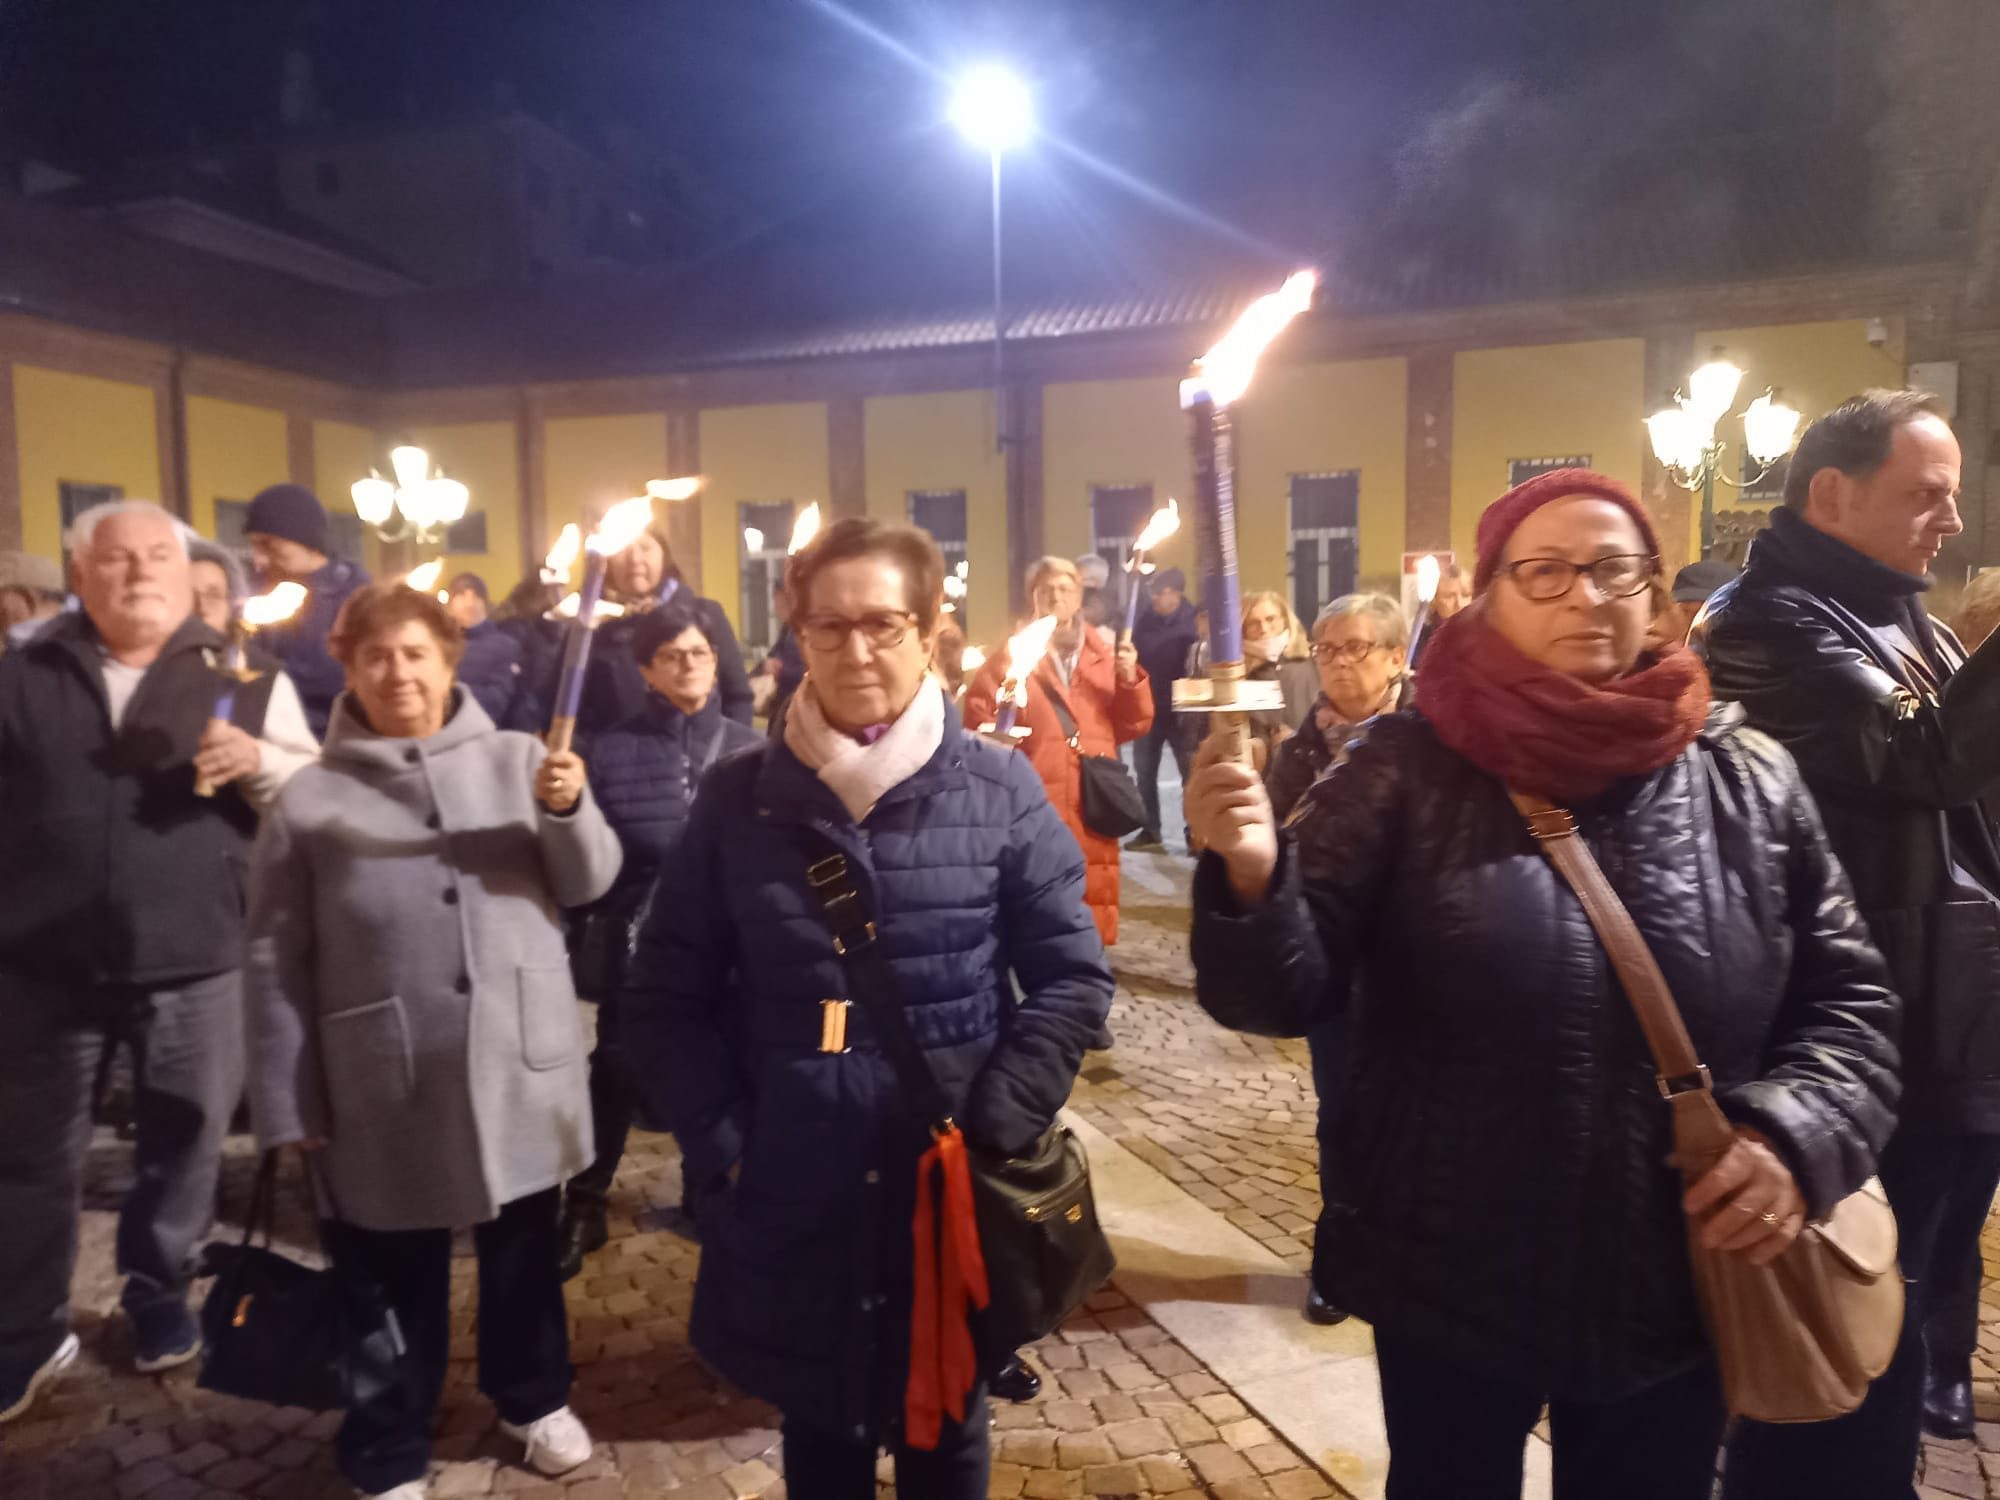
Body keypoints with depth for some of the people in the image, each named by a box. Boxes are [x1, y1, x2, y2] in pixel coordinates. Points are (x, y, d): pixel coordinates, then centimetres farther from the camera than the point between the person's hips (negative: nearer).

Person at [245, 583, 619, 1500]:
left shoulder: (516, 760, -1)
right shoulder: (310, 801, -3)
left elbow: (590, 883, -3)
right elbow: (277, 963, -1)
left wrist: (569, 812, -24)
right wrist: (286, 1103, -2)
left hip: (521, 1063, 2)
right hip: (387, 1086, -1)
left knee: (524, 1250, 20)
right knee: (392, 1280, 14)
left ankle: (533, 1397, 43)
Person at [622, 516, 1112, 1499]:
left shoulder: (999, 789, -5)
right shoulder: (739, 797, -2)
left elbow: (1073, 976, -1)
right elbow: (665, 996, 2)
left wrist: (996, 1129, -10)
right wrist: (724, 1145, -6)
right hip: (790, 1205, 1)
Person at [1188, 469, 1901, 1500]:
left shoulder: (1748, 782, -2)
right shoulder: (1410, 767, -11)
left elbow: (1848, 996, 5)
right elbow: (1292, 993, -14)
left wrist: (1795, 1139, -12)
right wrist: (1252, 878, -34)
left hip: (1678, 1293, 3)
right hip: (1447, 1289, -2)